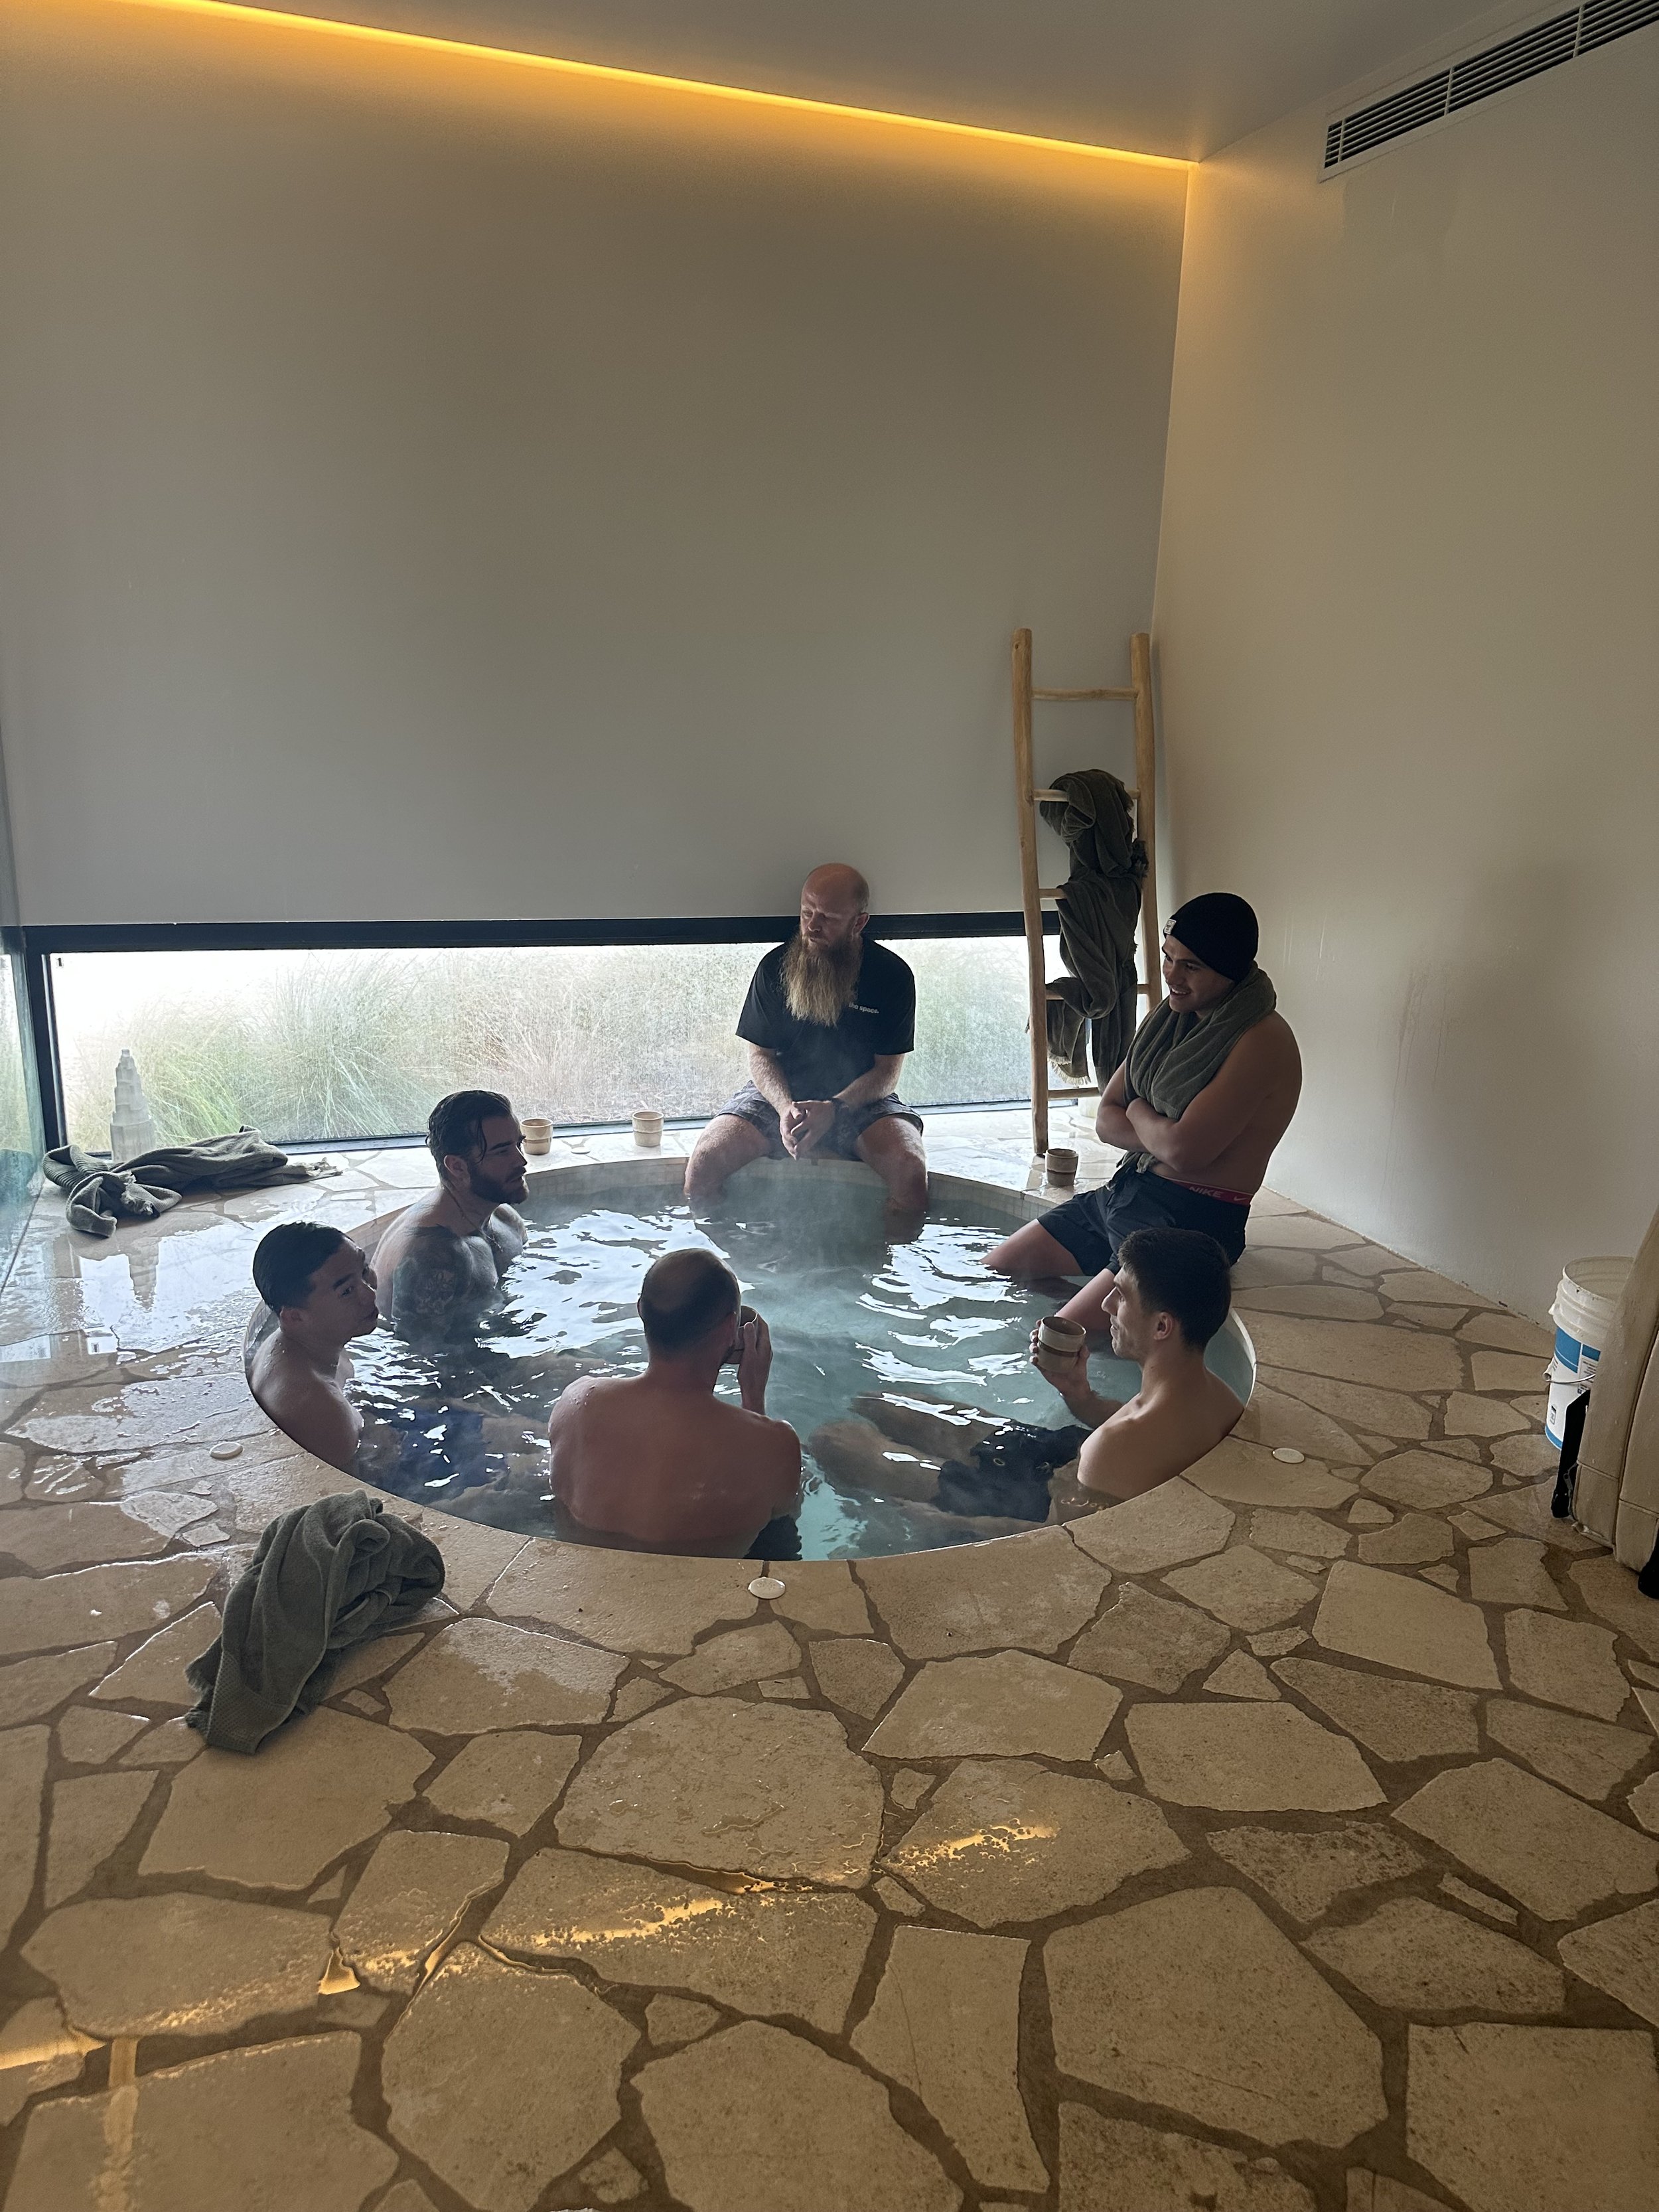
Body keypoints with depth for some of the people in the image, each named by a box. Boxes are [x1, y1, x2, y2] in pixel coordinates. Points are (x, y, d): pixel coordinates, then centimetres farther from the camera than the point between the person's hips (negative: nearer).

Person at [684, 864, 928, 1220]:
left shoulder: (892, 975, -5)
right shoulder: (776, 966, -2)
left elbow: (887, 1071, -4)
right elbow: (760, 1056, 3)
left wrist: (833, 1108, -21)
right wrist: (785, 1107, -18)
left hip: (859, 1099, -1)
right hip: (779, 1095, 1)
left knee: (909, 1167, -31)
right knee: (705, 1160, -24)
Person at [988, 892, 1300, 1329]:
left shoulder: (1261, 1041, -18)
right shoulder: (1169, 1018, 9)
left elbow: (1184, 1152, -24)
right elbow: (1106, 1120, 9)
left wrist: (1138, 1112, -3)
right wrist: (1161, 1134, -12)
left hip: (1196, 1219, -9)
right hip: (1125, 1192, 9)